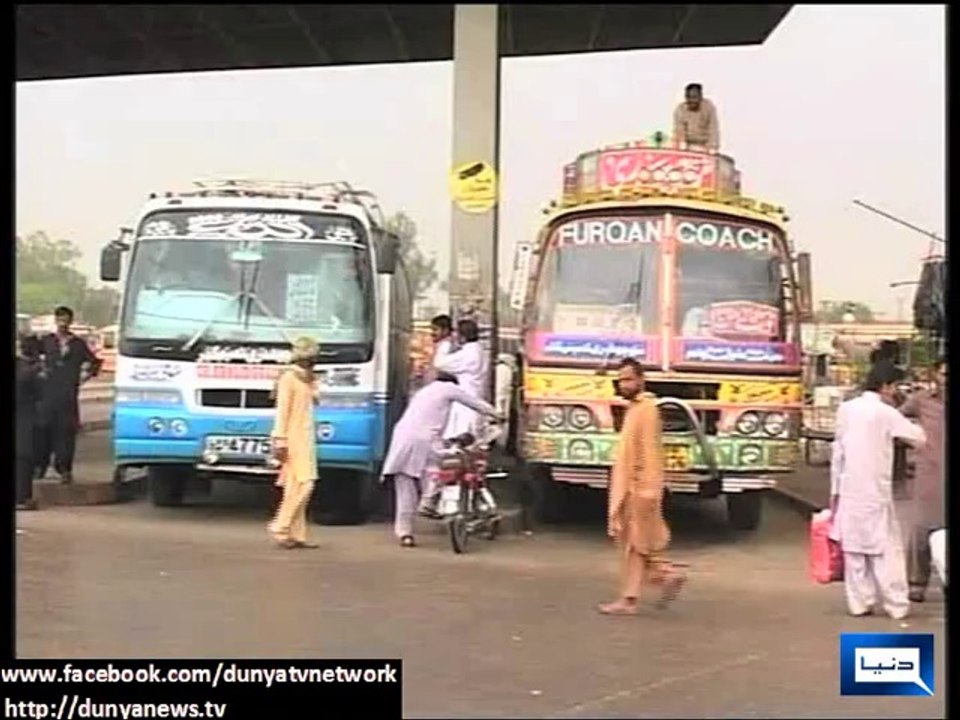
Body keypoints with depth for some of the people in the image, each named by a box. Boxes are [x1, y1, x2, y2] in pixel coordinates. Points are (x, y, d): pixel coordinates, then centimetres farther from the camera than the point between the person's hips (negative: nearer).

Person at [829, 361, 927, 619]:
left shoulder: (846, 409, 4)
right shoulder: (886, 413, -9)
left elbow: (838, 452, 7)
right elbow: (919, 437, -3)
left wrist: (835, 490, 13)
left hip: (849, 490, 5)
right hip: (875, 491, -4)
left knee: (853, 546, 9)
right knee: (887, 547, 2)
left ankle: (859, 603, 10)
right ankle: (897, 605, 4)